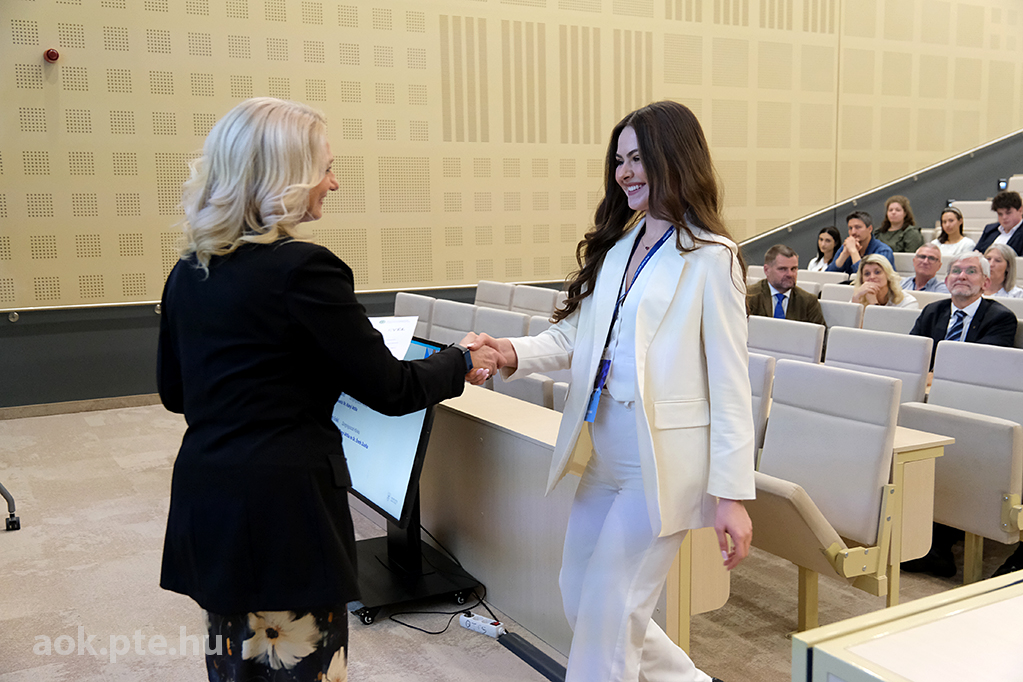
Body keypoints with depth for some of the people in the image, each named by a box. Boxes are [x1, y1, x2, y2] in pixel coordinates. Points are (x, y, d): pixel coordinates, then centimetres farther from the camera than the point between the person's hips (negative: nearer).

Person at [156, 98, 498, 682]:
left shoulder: (189, 272, 5)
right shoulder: (303, 269, -17)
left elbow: (175, 392, 15)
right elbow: (389, 388, -12)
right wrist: (463, 362, 5)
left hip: (205, 500, 8)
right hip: (285, 504, -8)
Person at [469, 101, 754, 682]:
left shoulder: (711, 258, -8)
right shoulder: (615, 246, 14)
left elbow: (730, 382, -10)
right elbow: (575, 336, 9)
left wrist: (732, 493, -13)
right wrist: (513, 355, -11)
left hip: (666, 458, -8)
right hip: (606, 453, 8)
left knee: (606, 617, 0)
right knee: (579, 599, 18)